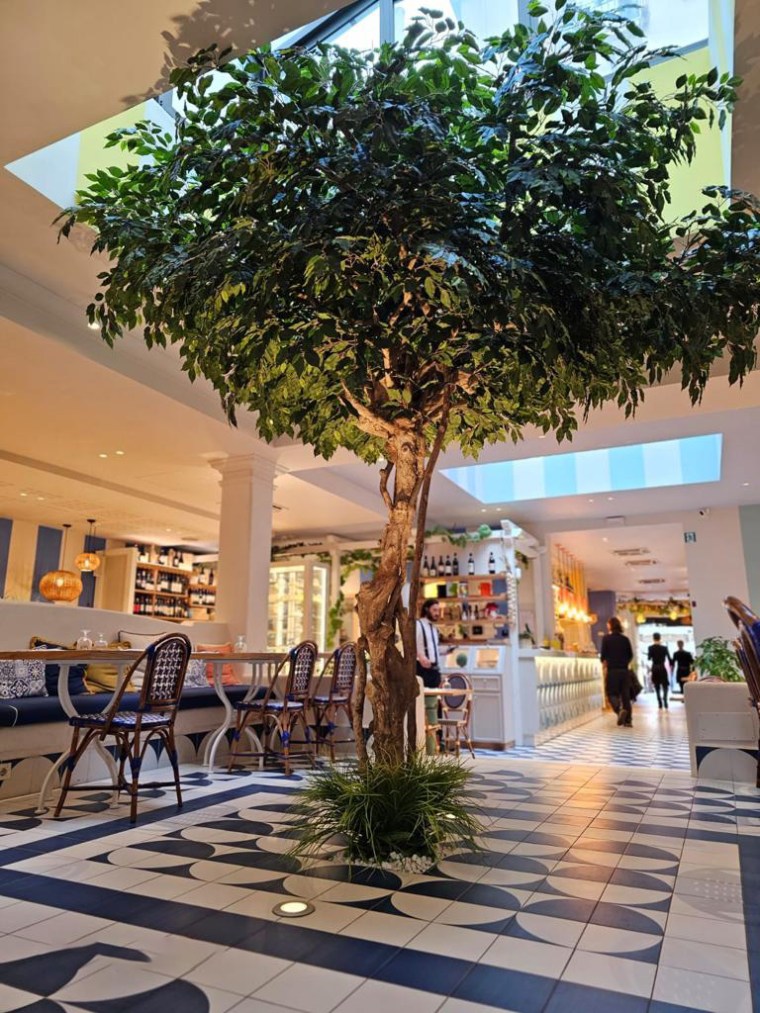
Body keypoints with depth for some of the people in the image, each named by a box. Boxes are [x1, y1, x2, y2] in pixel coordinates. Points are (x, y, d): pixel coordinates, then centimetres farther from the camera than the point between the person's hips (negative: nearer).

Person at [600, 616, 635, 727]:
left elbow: (603, 654, -8)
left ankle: (620, 710, -21)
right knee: (625, 694, 9)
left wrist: (604, 664, 11)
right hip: (625, 670, 4)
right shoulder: (625, 639, 6)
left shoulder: (606, 638, -5)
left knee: (612, 693, 5)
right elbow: (630, 655, 8)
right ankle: (628, 720, 5)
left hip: (612, 669, -4)